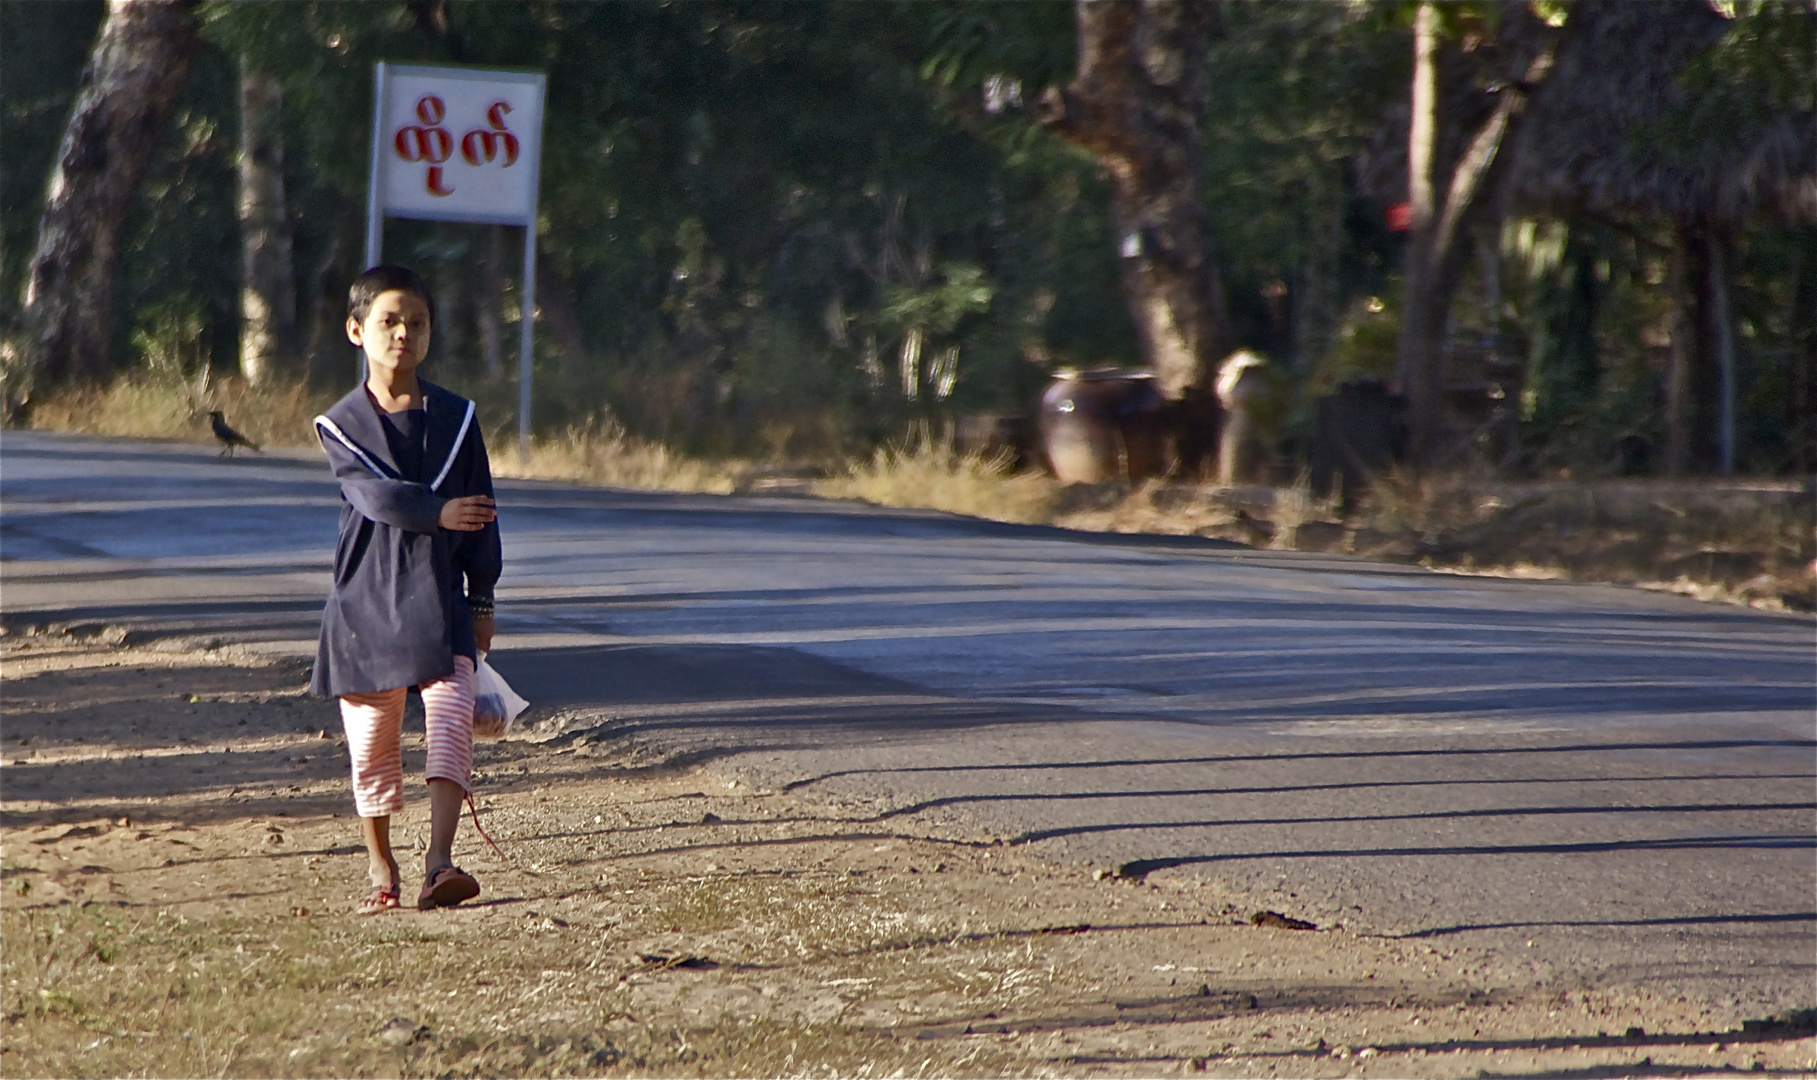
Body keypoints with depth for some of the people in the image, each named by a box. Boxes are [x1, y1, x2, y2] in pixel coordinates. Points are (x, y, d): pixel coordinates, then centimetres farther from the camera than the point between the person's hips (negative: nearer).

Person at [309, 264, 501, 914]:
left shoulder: (454, 418, 8)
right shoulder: (341, 423, 3)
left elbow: (480, 515, 10)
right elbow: (372, 494, -15)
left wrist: (481, 599, 7)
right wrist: (438, 512, -31)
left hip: (439, 597, 0)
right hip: (366, 598, 0)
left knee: (450, 719, -17)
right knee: (372, 740, 5)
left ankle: (439, 862, -23)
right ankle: (380, 871, 19)